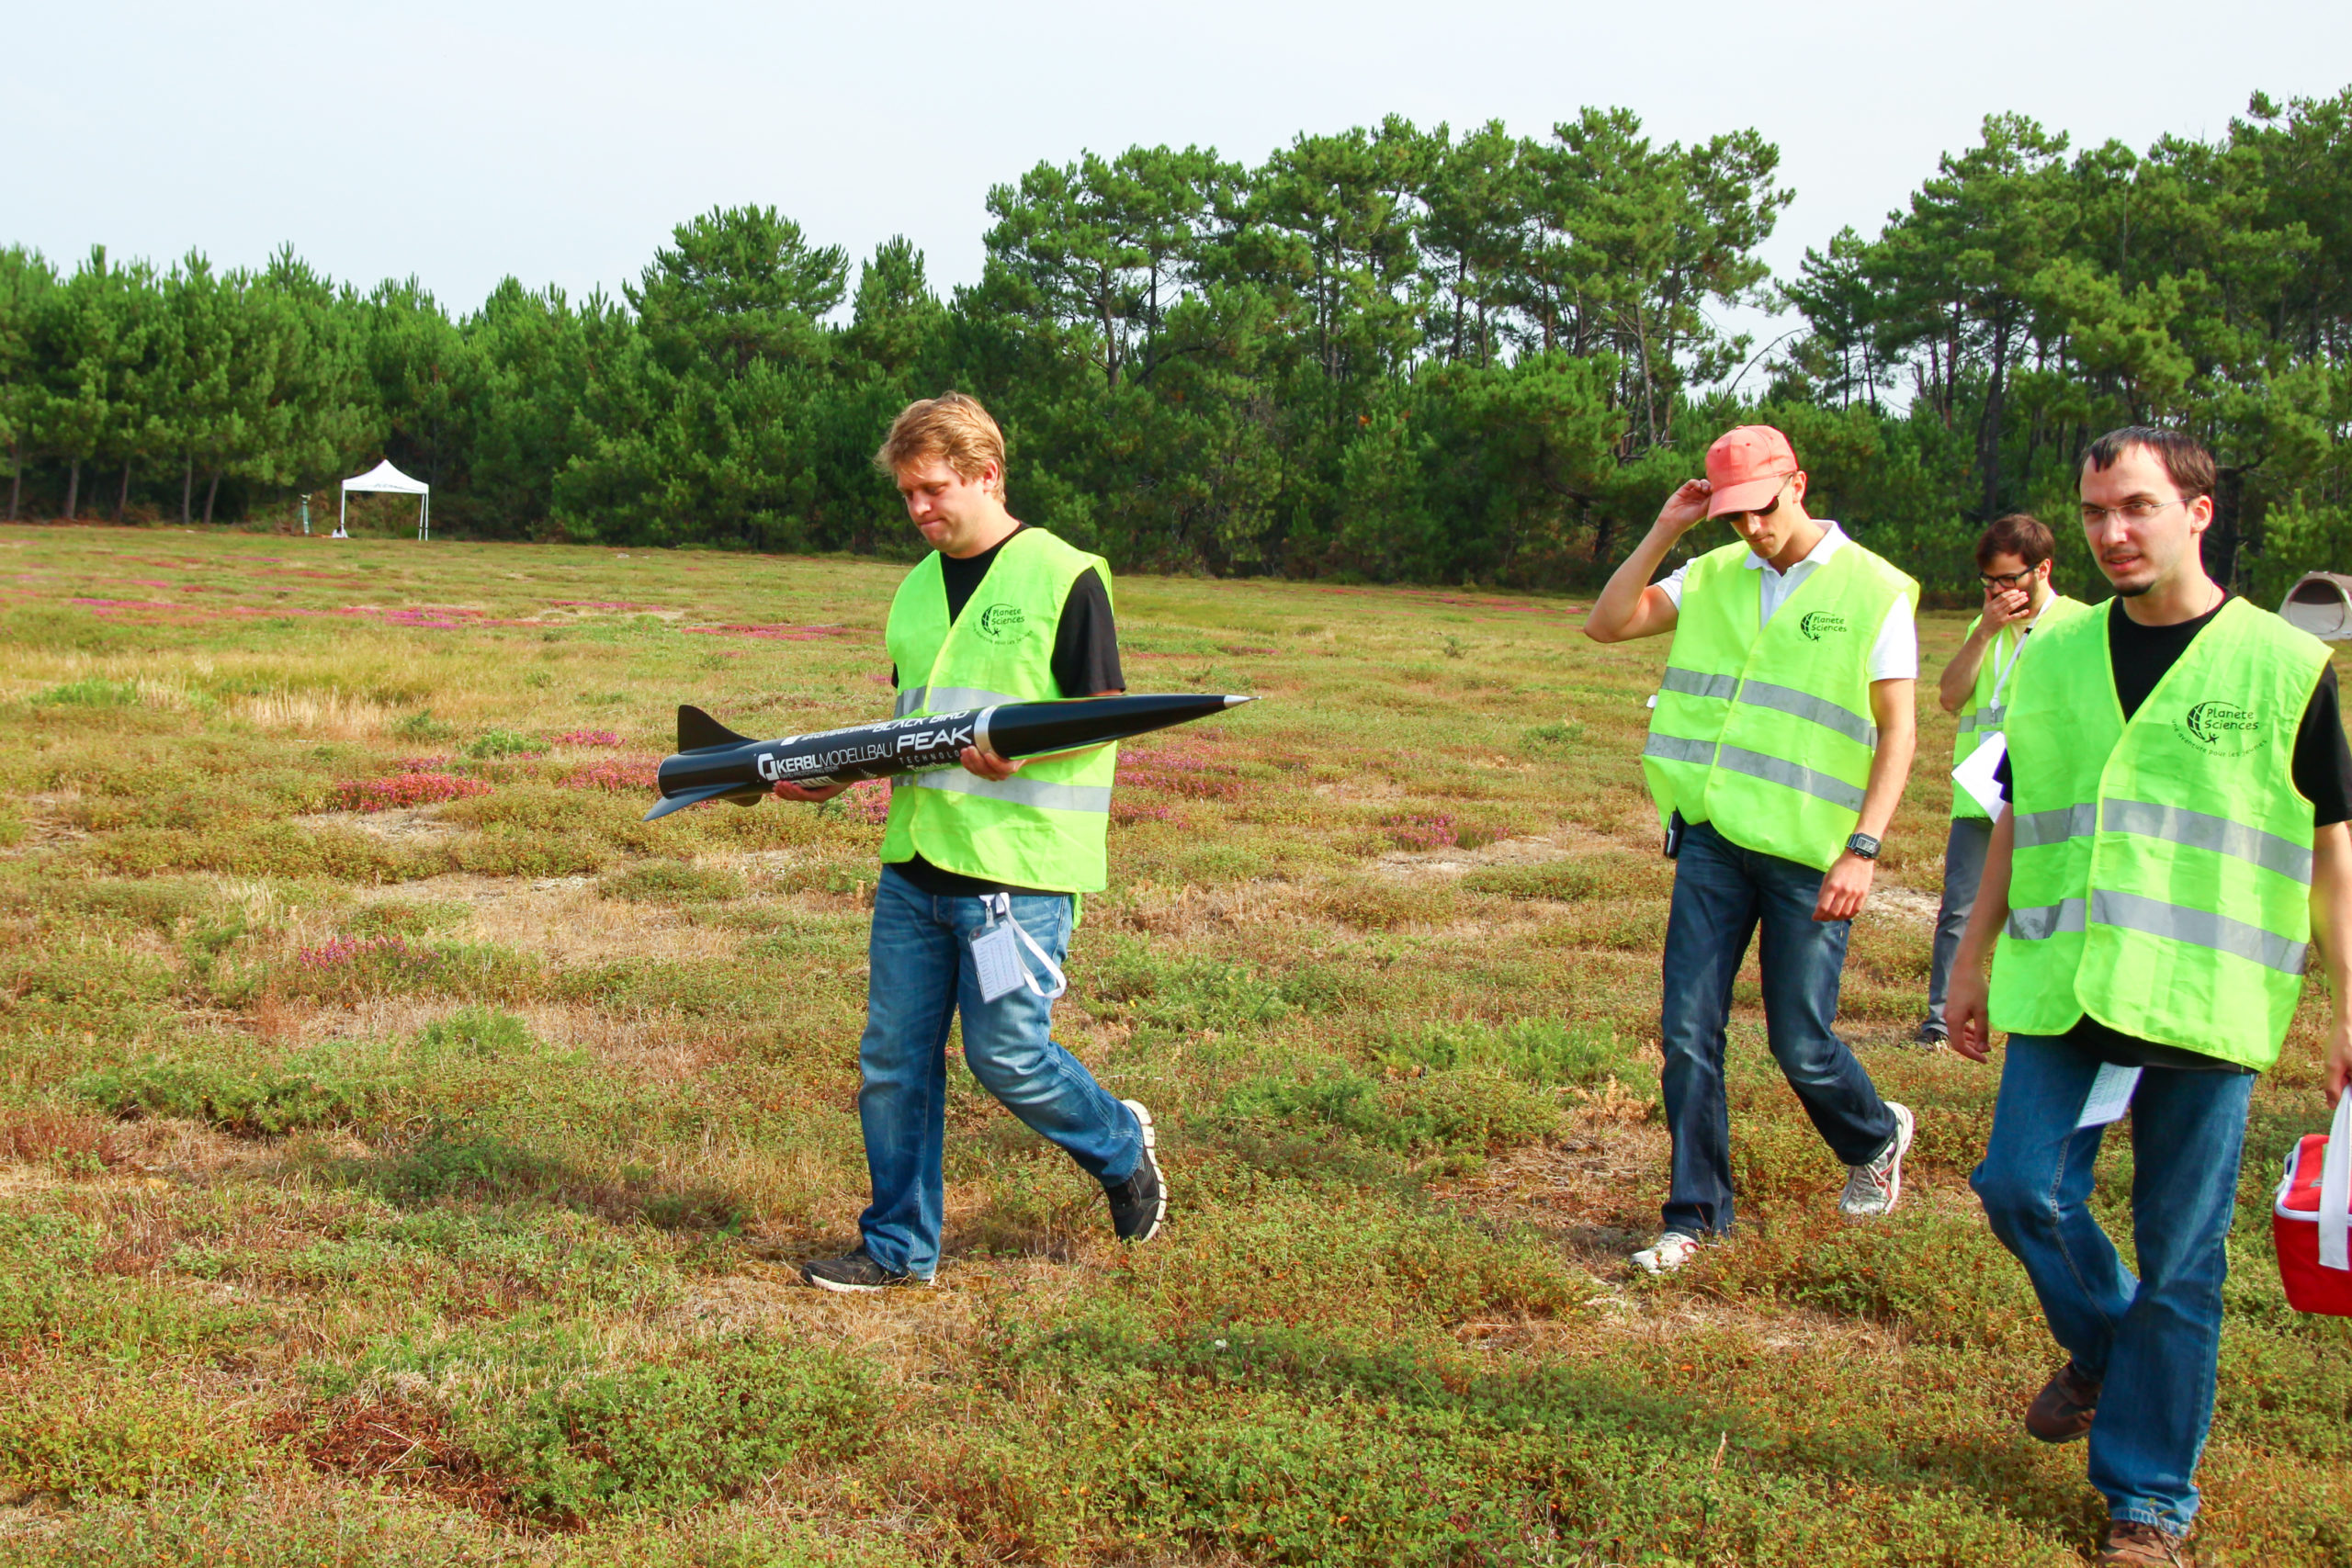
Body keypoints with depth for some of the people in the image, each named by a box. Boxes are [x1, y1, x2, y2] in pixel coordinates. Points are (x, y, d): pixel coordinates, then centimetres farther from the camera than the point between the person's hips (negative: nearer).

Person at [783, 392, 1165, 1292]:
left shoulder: (1064, 577, -5)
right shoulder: (918, 588, 16)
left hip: (1020, 867, -7)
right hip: (914, 861, 7)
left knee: (1007, 1056, -4)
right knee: (892, 1060, 6)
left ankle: (1119, 1146, 24)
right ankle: (899, 1246, 18)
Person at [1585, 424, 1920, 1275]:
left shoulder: (1874, 592, -5)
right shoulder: (1712, 578, 8)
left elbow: (1897, 732, -5)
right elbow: (1605, 623, 3)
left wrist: (1863, 849, -13)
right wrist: (1664, 531, -4)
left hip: (1809, 854, -4)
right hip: (1713, 838, 4)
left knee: (1802, 1047, 3)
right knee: (1688, 1034, 1)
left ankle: (1876, 1139, 34)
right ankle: (1696, 1214, 14)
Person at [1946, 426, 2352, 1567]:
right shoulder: (2053, 659, 9)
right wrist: (1974, 959, 17)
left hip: (2207, 1005, -3)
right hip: (2064, 990, 4)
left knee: (2179, 1257, 3)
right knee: (2021, 1188, -2)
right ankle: (2103, 1344, 31)